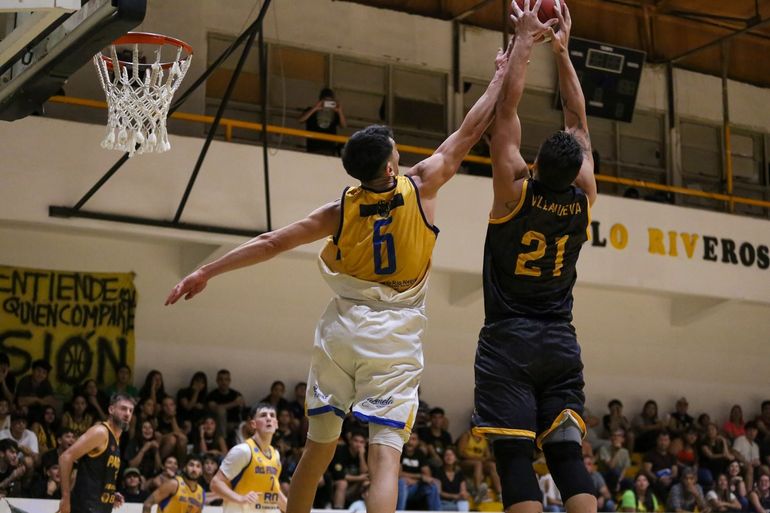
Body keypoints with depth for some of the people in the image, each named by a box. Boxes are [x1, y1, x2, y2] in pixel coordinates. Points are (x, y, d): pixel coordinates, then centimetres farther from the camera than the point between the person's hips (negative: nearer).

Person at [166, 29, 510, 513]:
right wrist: (502, 73, 13)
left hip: (344, 328, 3)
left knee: (319, 444, 16)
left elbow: (271, 243, 1)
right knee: (385, 452, -11)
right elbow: (469, 131, 1)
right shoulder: (421, 188, -7)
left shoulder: (341, 210, -2)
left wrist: (205, 272, 9)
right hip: (395, 335, -3)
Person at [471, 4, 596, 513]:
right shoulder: (583, 200, 0)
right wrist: (562, 52, 17)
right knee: (568, 454, 1)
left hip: (508, 342, -4)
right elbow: (579, 124, 11)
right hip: (560, 344, 4)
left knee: (514, 456, -8)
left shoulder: (516, 192, -10)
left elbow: (507, 110, -4)